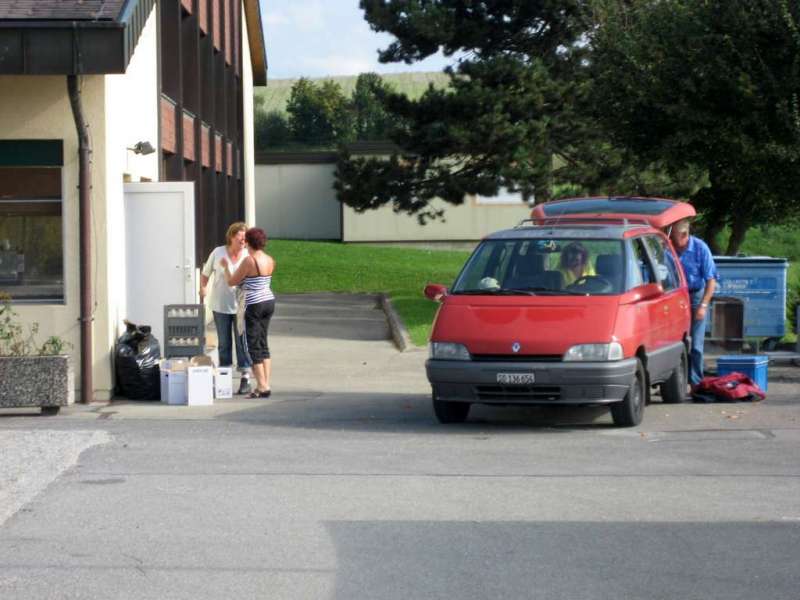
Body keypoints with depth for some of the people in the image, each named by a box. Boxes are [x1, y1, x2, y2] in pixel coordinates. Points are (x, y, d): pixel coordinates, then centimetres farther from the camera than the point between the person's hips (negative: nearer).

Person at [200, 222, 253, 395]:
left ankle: (245, 379, 2)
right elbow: (205, 274, 8)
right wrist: (203, 288, -6)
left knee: (242, 342, -3)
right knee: (224, 343, 10)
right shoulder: (218, 253, -4)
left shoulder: (248, 256, -6)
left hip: (241, 306, -1)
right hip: (220, 305, 1)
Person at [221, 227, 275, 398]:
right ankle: (265, 383, 12)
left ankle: (262, 386, -1)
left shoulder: (249, 260, -16)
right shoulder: (270, 260, 6)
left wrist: (225, 267, 9)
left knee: (253, 346, 0)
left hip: (254, 305, -7)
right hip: (269, 301, 7)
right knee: (263, 344, 13)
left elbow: (232, 282, -7)